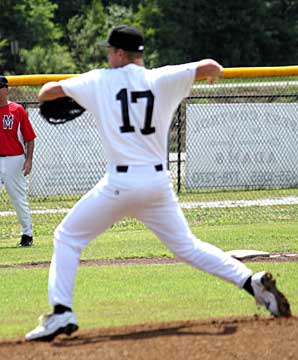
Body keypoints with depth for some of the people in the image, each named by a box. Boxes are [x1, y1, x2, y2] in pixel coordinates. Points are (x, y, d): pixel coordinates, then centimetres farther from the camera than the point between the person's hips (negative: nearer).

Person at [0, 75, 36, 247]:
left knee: (19, 199, 5)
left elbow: (30, 138, -1)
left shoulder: (17, 110, -1)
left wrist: (29, 160, -8)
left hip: (14, 160, -2)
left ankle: (27, 234, 18)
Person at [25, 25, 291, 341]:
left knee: (67, 238, 8)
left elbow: (49, 91, 12)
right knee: (186, 245, 17)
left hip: (120, 182, -3)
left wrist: (48, 91, 37)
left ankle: (61, 313, -5)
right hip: (159, 182, 4)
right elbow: (210, 67, 0)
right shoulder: (162, 79, 5)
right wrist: (215, 72, 24)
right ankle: (251, 282, 3)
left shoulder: (100, 80, 3)